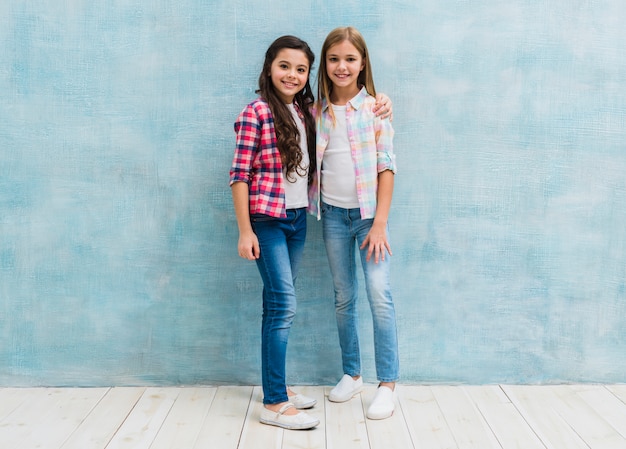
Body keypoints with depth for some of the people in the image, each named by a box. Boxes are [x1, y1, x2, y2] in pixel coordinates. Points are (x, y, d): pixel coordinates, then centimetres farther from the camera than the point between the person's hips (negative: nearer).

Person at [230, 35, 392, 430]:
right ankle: (274, 404, 0)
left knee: (279, 304, 13)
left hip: (298, 219, 7)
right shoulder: (255, 113, -10)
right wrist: (245, 231, -14)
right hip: (267, 220, -7)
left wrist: (379, 100, 6)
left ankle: (277, 387, 24)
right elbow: (240, 175, -11)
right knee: (283, 305, -9)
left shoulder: (306, 111, 8)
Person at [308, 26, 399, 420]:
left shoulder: (375, 108, -4)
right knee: (344, 297, 11)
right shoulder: (319, 112, 5)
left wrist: (380, 223, -12)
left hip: (369, 212, -3)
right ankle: (352, 374, 25)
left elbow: (387, 167, -7)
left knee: (380, 294, -10)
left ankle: (388, 384, 1)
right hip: (333, 214, 3)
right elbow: (312, 164, 10)